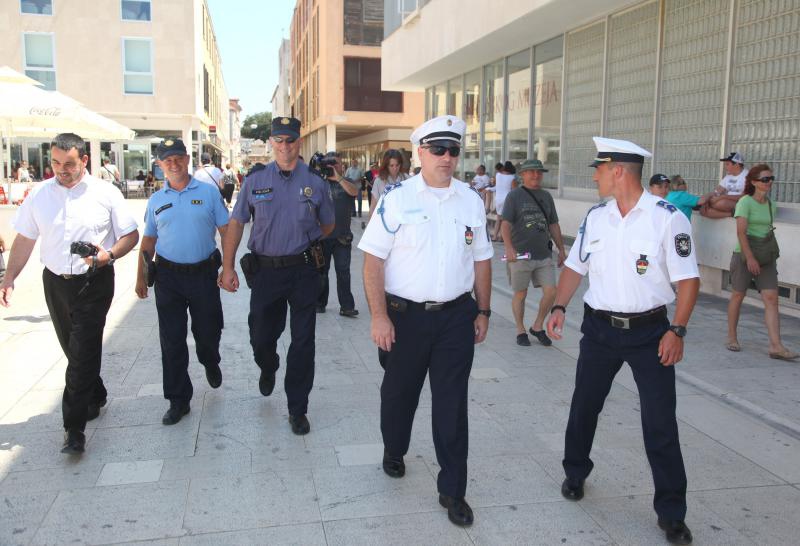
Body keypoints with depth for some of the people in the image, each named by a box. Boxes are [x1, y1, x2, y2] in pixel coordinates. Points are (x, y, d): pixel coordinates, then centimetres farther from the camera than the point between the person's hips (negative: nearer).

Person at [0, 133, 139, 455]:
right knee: (74, 351, 14)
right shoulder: (39, 195, 4)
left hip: (94, 283, -4)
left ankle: (74, 426, -1)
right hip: (56, 283, 4)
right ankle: (96, 397, 37)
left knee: (83, 353, -7)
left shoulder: (106, 194, -5)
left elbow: (131, 235, 0)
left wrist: (109, 254, -19)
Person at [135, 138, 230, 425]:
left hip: (203, 273, -2)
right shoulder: (156, 200, 8)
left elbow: (227, 231, 0)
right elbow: (148, 241, 14)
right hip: (168, 276, 2)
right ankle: (178, 400, 14)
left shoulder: (208, 192, 0)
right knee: (172, 340, 3)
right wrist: (141, 277, 11)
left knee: (208, 331, 10)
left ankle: (210, 364, 45)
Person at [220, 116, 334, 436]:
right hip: (264, 270, 1)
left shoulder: (315, 182, 1)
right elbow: (236, 223, 3)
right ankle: (268, 369, 49)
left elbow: (327, 225, 15)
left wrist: (304, 244, 8)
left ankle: (297, 409, 19)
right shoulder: (255, 179, 2)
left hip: (303, 270, -1)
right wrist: (228, 266, -2)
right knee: (261, 337, 12)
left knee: (303, 343, 4)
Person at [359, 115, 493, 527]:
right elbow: (373, 260, -9)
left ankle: (452, 490, 19)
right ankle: (393, 451, 46)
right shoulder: (397, 198, -7)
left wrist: (483, 311, 10)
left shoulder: (471, 201, 6)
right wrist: (379, 316, -14)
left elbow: (481, 259, 12)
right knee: (399, 392, 16)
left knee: (452, 403, 6)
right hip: (405, 315, -2)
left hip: (457, 316, 2)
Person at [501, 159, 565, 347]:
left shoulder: (546, 196, 13)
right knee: (520, 294, 6)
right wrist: (509, 248, -26)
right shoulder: (514, 195, -3)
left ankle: (537, 327, 19)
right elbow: (506, 224, -12)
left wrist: (561, 249, 17)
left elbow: (553, 225, 19)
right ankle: (520, 331, 22)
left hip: (544, 255, 4)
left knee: (551, 292, -2)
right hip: (520, 255, -4)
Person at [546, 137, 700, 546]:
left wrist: (677, 330, -18)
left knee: (661, 423, 1)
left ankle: (671, 512, 17)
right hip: (599, 328, 4)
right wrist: (559, 307, -2)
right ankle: (575, 474, 39)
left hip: (650, 331, -4)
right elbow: (575, 266, 10)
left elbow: (687, 278, -10)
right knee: (583, 407, 14)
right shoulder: (595, 216, 2)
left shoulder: (667, 217, -12)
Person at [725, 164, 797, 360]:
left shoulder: (771, 204, 11)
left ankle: (775, 346, -9)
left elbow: (768, 230, 17)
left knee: (771, 298, -5)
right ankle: (732, 338, 20)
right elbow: (741, 232, -16)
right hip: (744, 255, -5)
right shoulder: (745, 202, -9)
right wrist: (750, 257, -21)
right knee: (738, 295, 5)